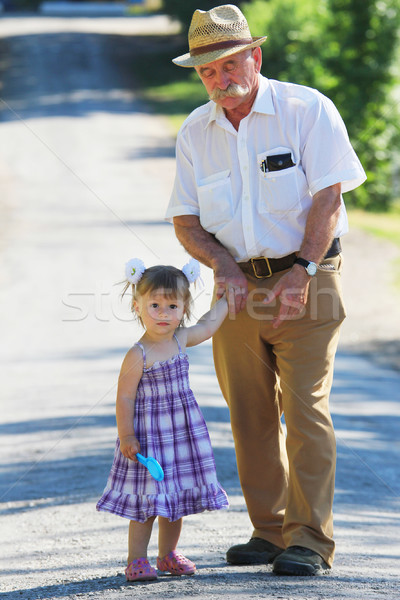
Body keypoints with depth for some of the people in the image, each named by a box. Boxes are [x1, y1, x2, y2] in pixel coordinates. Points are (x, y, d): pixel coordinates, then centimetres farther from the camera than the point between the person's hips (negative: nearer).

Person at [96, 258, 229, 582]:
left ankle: (168, 554, 24)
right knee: (149, 497, -4)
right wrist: (126, 435, -16)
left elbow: (209, 323, 23)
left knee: (176, 494, 12)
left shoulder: (181, 339, 2)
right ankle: (137, 560, 4)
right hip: (149, 432, -6)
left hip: (183, 432, 6)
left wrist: (226, 299, 30)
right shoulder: (138, 356, -17)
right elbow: (125, 397, -14)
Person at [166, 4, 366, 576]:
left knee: (304, 409, -11)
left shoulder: (307, 110, -8)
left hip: (307, 281, -5)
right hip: (238, 287, 5)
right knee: (250, 414, 6)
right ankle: (271, 532, 16)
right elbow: (184, 219, 6)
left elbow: (328, 196, -14)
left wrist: (300, 271, -23)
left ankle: (310, 539, -8)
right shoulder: (195, 133, 5)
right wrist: (223, 266, -13)